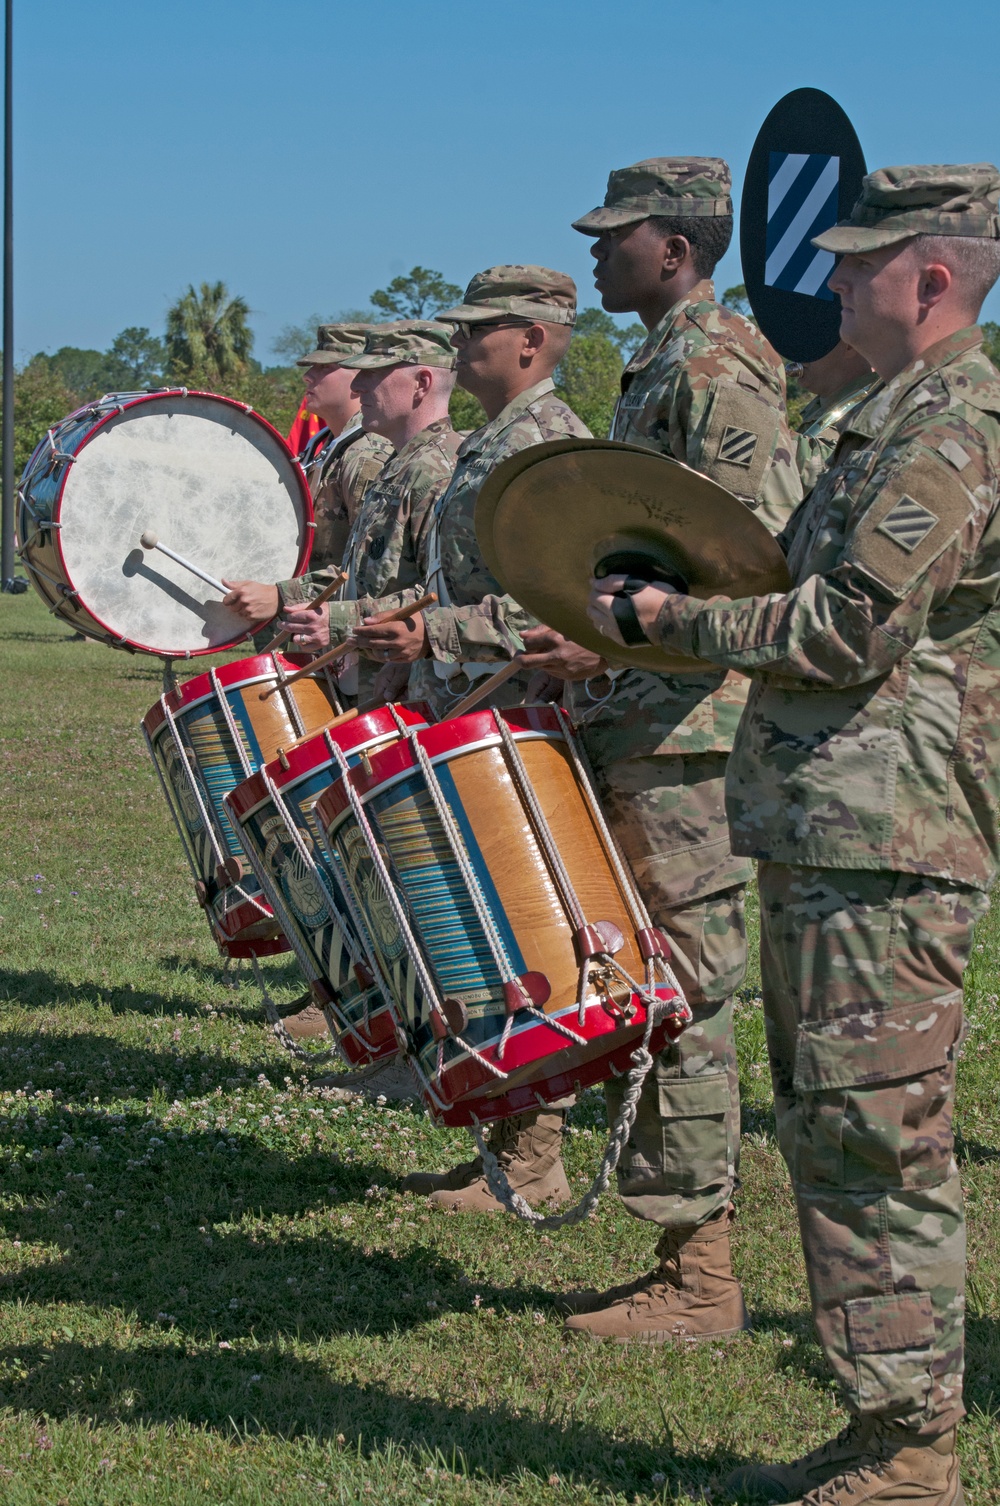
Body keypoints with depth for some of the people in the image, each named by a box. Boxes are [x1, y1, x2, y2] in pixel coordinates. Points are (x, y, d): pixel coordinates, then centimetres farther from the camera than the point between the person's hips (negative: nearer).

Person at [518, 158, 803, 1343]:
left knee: (681, 987, -7)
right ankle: (681, 1254, 18)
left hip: (687, 727, -10)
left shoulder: (716, 367, -12)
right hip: (634, 723, 10)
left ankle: (701, 1283, 0)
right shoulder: (659, 368, 19)